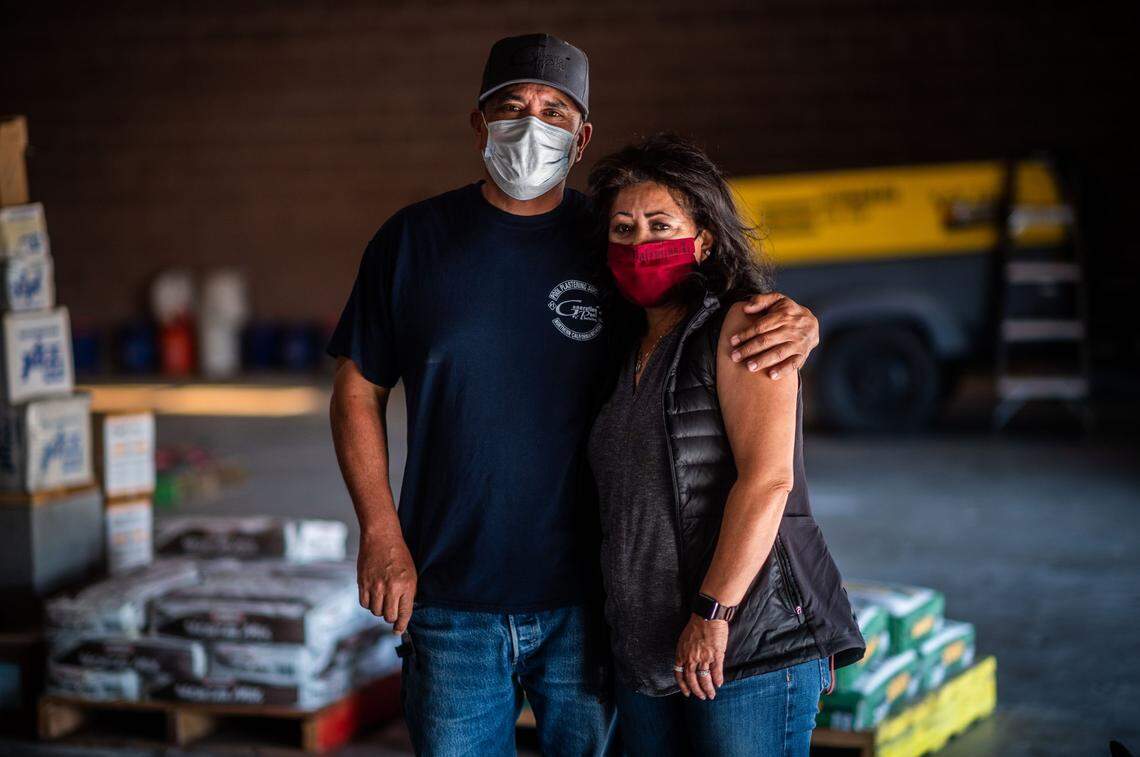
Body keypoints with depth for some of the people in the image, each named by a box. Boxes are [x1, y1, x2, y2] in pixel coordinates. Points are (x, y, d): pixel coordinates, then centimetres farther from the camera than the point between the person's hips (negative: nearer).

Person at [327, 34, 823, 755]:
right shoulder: (412, 241, 3)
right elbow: (358, 392, 7)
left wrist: (797, 325, -15)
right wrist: (381, 534, -3)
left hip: (586, 598, 0)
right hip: (450, 602, 0)